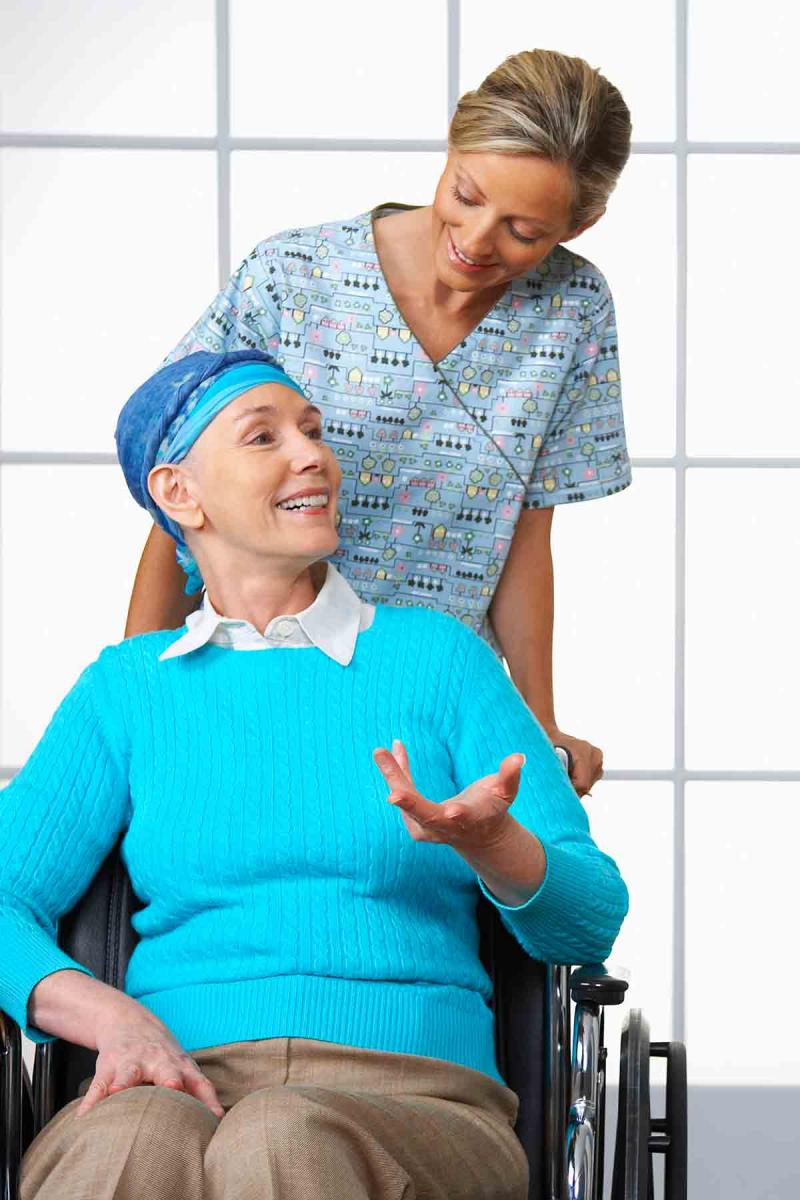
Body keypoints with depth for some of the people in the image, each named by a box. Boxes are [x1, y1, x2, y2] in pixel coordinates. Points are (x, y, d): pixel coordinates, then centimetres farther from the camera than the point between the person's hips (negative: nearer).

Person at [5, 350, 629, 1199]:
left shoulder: (435, 653, 14)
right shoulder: (126, 687, 18)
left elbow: (589, 922, 10)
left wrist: (488, 841, -13)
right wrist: (112, 1016, -10)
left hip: (410, 1093, 0)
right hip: (182, 1081, 1)